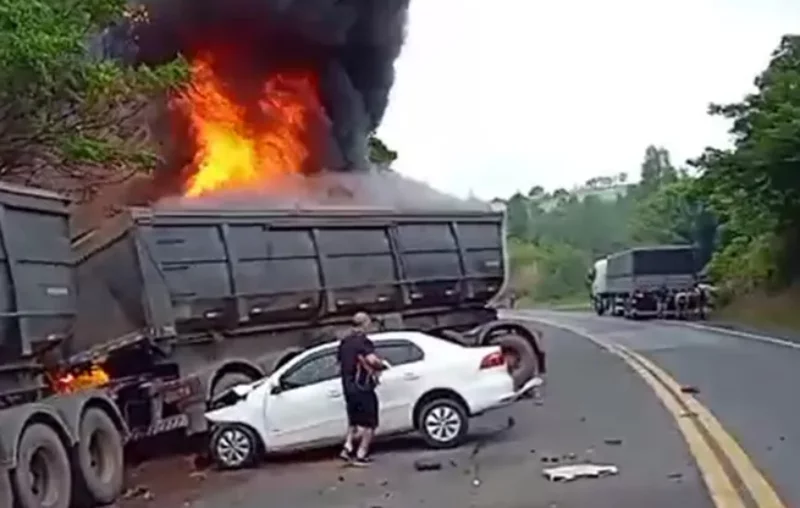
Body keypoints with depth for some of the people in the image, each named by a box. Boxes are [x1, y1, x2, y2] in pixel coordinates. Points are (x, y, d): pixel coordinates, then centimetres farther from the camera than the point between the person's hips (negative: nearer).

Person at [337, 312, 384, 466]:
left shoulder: (344, 342, 11)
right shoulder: (363, 342, -14)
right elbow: (372, 360, -30)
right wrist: (380, 365, -9)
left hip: (348, 387, 8)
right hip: (362, 387, -7)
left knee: (354, 420, 21)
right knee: (369, 424, 3)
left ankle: (348, 447, 10)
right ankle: (361, 455, 0)